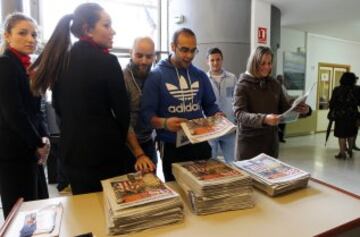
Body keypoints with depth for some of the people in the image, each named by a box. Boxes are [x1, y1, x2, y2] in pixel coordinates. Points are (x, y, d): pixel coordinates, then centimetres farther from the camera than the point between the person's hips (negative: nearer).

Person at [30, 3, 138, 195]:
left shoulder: (61, 59, 4)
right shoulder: (106, 61, -14)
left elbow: (58, 106, 12)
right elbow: (122, 110, -10)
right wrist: (119, 141, 7)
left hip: (71, 147, 6)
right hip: (103, 148, -6)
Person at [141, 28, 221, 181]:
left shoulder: (200, 75, 8)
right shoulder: (156, 75, -7)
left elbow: (210, 105, 13)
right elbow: (147, 112, -12)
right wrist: (164, 123, -30)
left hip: (200, 144, 4)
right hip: (172, 148, -4)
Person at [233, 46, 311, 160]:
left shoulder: (274, 84, 6)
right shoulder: (242, 85, -9)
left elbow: (285, 108, 10)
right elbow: (240, 114, -20)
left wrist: (303, 110, -10)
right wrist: (263, 119, -35)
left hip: (271, 140, 5)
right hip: (249, 142, -5)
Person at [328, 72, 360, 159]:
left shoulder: (337, 90, -9)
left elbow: (332, 102, -7)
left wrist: (331, 109, 10)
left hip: (340, 115, -2)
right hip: (352, 115, 3)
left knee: (341, 134, 3)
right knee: (351, 133, 18)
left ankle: (342, 153, 7)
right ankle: (350, 150, 29)